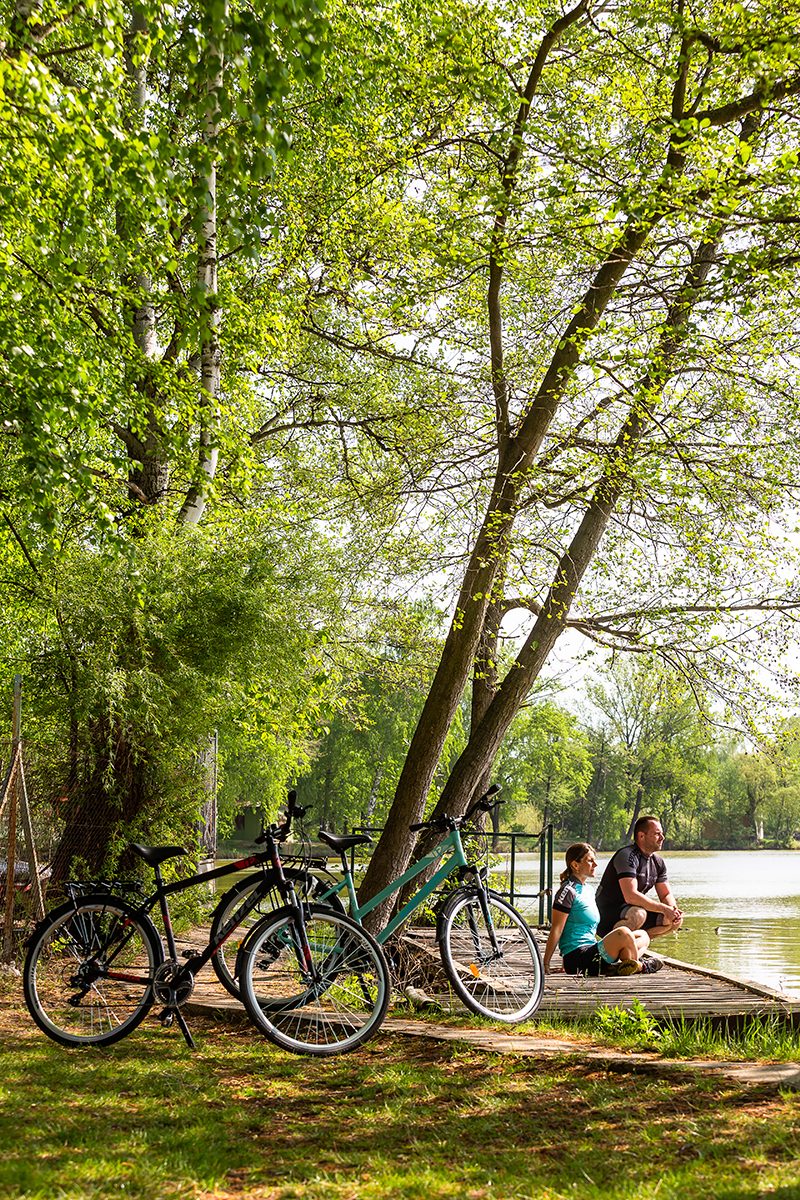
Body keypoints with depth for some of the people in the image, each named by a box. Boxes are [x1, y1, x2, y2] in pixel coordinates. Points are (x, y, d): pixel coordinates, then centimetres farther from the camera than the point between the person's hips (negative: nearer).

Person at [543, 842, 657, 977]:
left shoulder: (588, 890, 19)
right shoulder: (568, 891, -9)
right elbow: (555, 930, -12)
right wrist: (545, 965, -14)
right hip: (576, 959, -10)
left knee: (642, 936, 11)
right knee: (624, 933, -29)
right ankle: (639, 966, -3)